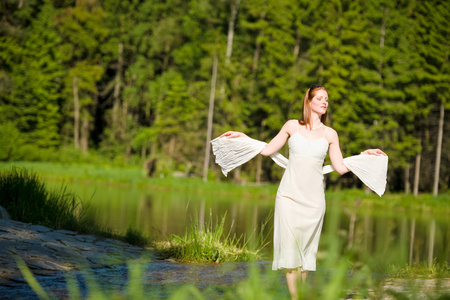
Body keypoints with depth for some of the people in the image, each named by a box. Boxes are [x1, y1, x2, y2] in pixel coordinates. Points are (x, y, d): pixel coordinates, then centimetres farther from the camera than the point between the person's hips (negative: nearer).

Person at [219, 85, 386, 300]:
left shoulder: (330, 134, 9)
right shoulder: (292, 126, 7)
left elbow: (341, 168, 9)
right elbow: (267, 150, 12)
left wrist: (364, 154, 5)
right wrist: (241, 136, 11)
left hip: (313, 199, 1)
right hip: (289, 194, -1)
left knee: (307, 249, 3)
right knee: (290, 246, -9)